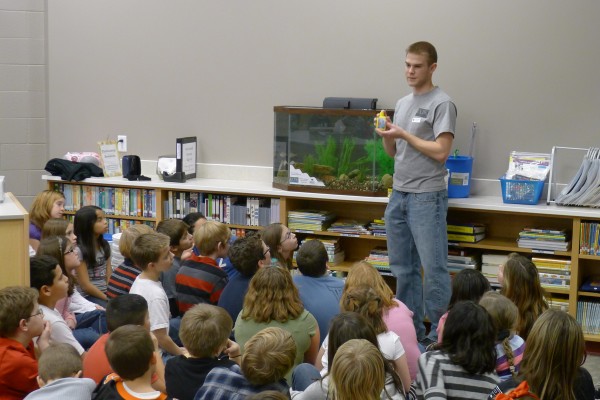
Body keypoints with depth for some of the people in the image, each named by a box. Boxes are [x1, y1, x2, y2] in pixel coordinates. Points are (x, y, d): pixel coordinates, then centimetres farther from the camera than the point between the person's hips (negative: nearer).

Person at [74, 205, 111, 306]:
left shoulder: (105, 245, 9)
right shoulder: (79, 250, -11)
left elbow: (109, 276, 8)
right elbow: (86, 285, -13)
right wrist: (108, 299, -12)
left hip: (106, 293, 6)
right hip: (88, 296, -6)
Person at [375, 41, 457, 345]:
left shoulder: (441, 104, -7)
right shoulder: (402, 103, 17)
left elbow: (440, 151, -15)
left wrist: (404, 134, -12)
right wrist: (386, 136, 0)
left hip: (427, 197, -8)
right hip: (398, 194, 8)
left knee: (433, 269, -6)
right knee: (403, 268, 12)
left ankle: (439, 336, 0)